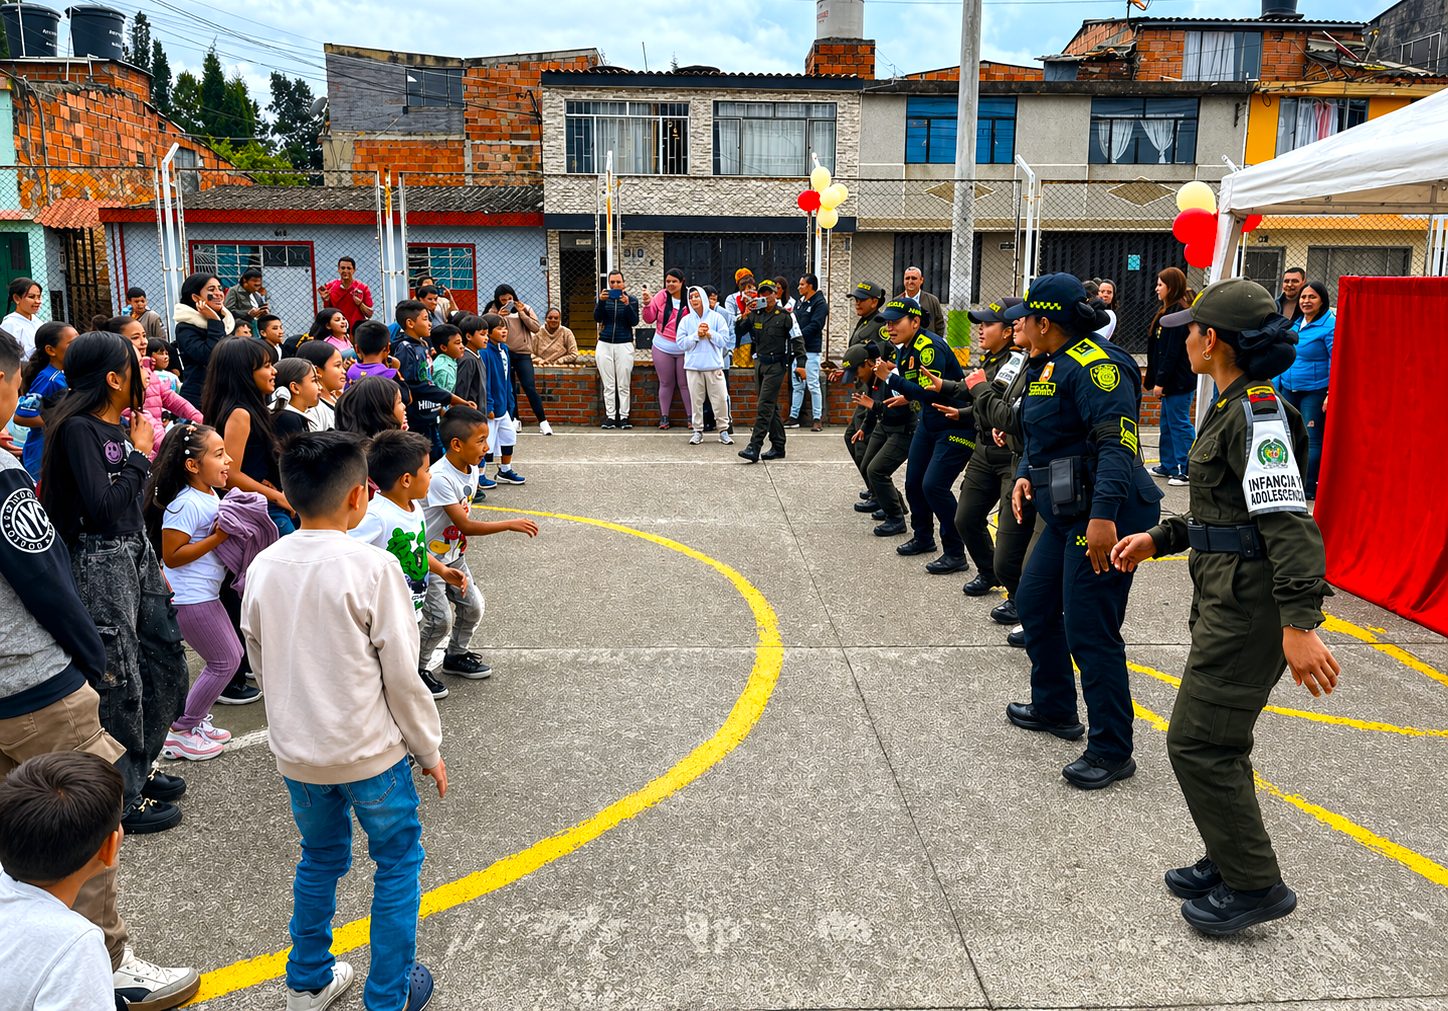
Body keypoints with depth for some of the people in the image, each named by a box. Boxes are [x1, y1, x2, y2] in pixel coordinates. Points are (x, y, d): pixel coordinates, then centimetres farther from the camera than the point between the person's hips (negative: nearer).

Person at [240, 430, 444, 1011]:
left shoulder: (264, 568, -3)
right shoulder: (372, 567, -19)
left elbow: (261, 666, 8)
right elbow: (400, 675, -15)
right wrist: (429, 751, -2)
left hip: (296, 752, 5)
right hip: (371, 751, -5)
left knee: (319, 860, 25)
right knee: (398, 864, 15)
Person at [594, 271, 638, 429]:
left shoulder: (631, 299, 7)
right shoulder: (603, 297, 11)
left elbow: (634, 322, -4)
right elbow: (597, 318, -1)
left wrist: (627, 305, -18)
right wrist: (601, 302, -16)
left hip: (624, 345, -1)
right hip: (605, 345, 1)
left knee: (624, 385, -4)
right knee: (608, 385, 0)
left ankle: (624, 417, 1)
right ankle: (610, 417, 3)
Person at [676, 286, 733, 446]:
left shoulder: (716, 317, 3)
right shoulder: (686, 320, 8)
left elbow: (725, 340, -2)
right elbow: (681, 343, 1)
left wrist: (710, 334, -13)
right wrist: (696, 335, -10)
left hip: (714, 365, -1)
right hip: (693, 366, 1)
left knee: (720, 398, -2)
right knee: (696, 400, 3)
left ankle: (723, 430, 8)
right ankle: (698, 431, 11)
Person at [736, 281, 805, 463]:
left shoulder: (785, 315, -5)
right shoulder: (755, 314, 9)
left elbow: (797, 339, -6)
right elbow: (738, 332, 5)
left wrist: (800, 364, -12)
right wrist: (744, 315, -11)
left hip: (776, 365, -6)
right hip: (760, 363, 6)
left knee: (764, 407, -12)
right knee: (772, 407, 11)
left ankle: (754, 448, -16)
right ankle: (778, 447, 18)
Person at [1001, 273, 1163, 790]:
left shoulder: (1094, 363, -17)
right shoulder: (1055, 365, 15)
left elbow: (1117, 441, -28)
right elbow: (1041, 435, 27)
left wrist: (1104, 514, -35)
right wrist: (1025, 475, 10)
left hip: (1103, 517, -11)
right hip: (1066, 515, 11)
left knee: (1089, 631, -7)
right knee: (1035, 605, 20)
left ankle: (1111, 751, 6)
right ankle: (1054, 709, 37)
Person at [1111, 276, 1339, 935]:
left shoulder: (1258, 413, -18)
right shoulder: (1236, 406, 13)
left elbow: (1287, 517, -26)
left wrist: (1300, 623, -31)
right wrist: (1158, 539, 21)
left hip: (1250, 601, -10)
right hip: (1227, 595, 10)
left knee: (1197, 742, -4)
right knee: (1218, 739, 18)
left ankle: (1253, 885, 11)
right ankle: (1230, 862, 33)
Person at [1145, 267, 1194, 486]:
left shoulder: (1178, 313, -16)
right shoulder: (1167, 311, 15)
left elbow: (1172, 352, -21)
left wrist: (1160, 381, -20)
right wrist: (1156, 380, 17)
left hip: (1179, 380, -10)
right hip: (1171, 380, 10)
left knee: (1179, 423, -6)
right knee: (1167, 423, 16)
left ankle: (1186, 470, -1)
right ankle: (1168, 466, 26)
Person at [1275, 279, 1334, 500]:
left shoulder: (1330, 325, -9)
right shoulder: (1295, 324, 12)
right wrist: (1276, 385, 17)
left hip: (1314, 392, -7)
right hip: (1289, 390, 7)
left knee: (1311, 439, -3)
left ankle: (1308, 488, 3)